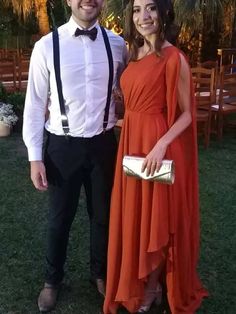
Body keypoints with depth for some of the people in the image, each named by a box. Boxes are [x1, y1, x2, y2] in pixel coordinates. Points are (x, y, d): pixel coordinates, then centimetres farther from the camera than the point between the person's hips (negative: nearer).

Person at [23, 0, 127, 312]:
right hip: (62, 146, -2)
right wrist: (35, 157, -6)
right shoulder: (46, 46, -8)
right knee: (60, 218, 14)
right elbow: (35, 104, -5)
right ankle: (52, 279, 39)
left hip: (103, 144, 2)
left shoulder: (117, 44, -1)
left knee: (103, 214, 17)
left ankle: (100, 272, 43)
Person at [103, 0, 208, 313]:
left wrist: (161, 145, -24)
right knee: (134, 216, 18)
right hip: (131, 142, 8)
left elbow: (187, 113, -12)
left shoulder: (173, 57, -14)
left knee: (156, 218, 8)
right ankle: (135, 283, 39)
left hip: (158, 145, -8)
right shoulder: (136, 53, 9)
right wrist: (130, 139, 9)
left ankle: (153, 288, 31)